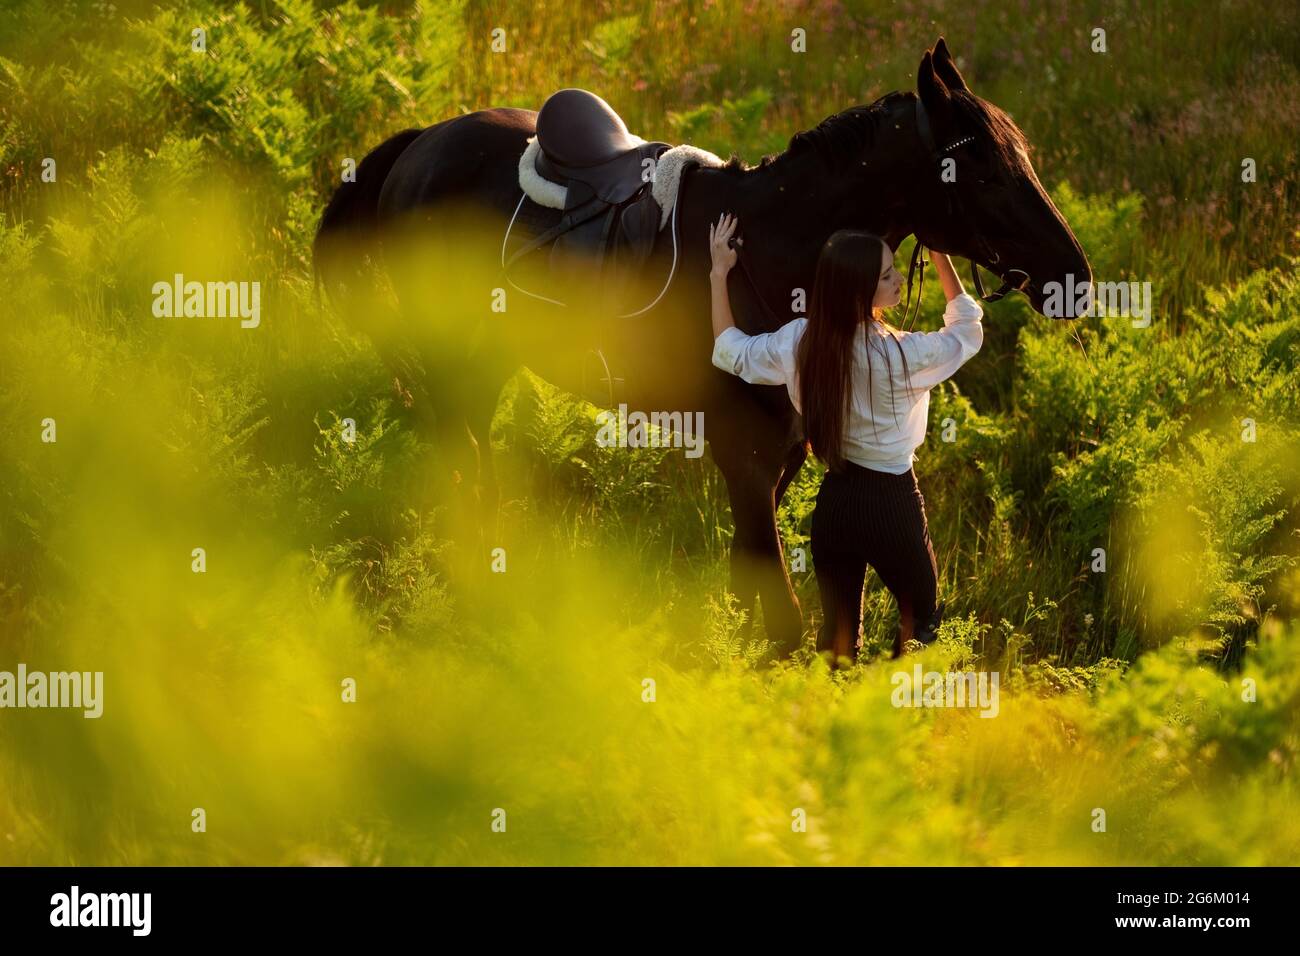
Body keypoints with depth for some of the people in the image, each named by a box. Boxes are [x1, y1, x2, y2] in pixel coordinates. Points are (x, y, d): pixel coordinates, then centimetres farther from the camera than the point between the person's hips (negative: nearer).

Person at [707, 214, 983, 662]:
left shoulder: (799, 342, -8)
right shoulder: (903, 355, -22)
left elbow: (729, 352, 10)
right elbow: (967, 329, -2)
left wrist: (719, 274, 16)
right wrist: (940, 256, 6)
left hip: (834, 502, 5)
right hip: (891, 503, -5)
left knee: (837, 631, 16)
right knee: (920, 616, 16)